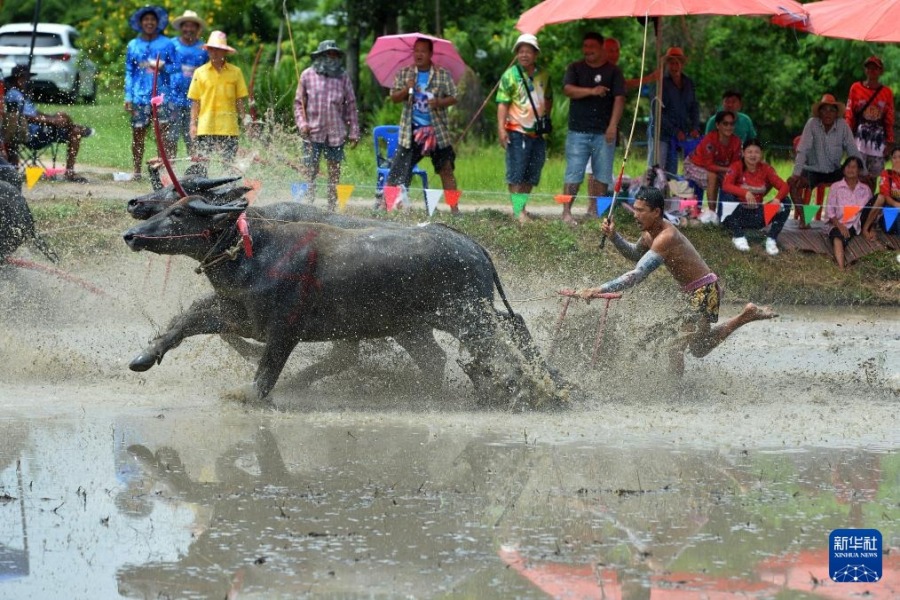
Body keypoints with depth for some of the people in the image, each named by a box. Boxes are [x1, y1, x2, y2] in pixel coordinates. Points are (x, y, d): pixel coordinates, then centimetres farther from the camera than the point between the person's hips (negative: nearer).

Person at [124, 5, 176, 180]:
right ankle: (136, 170, 6)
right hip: (139, 98, 1)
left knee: (163, 132, -5)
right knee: (138, 134, 0)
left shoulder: (167, 44, 8)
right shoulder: (133, 45, 13)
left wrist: (164, 67, -12)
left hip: (162, 95, -1)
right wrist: (128, 97, 7)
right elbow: (129, 72, 14)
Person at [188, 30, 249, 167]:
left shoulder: (235, 72, 5)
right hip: (205, 128, 0)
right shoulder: (200, 73, 6)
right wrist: (193, 124, 2)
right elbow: (195, 102, 7)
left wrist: (244, 122, 2)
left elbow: (240, 100, 8)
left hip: (229, 128, 0)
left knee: (229, 163, 0)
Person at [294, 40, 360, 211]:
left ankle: (332, 208, 11)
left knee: (334, 173, 5)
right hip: (313, 133, -2)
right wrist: (302, 123, -6)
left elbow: (350, 105, 8)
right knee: (309, 172, -4)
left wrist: (354, 132, 5)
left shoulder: (343, 77, 6)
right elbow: (299, 102, 8)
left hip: (336, 133, 2)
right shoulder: (308, 75, 3)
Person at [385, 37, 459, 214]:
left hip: (437, 130, -1)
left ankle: (454, 208, 3)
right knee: (397, 170, -3)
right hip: (411, 131, 1)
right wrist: (406, 90, -15)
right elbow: (394, 97, 5)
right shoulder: (404, 73, 7)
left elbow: (453, 98, 2)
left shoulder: (443, 75, 3)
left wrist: (439, 102, -18)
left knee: (446, 169, 0)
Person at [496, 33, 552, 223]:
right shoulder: (510, 76, -4)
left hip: (538, 133, 5)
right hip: (518, 131, -5)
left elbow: (548, 99, 24)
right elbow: (503, 104, -9)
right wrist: (501, 128, -18)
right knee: (516, 174, -5)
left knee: (532, 175, 9)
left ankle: (522, 206, 19)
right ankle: (518, 211, -5)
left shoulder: (543, 75, 10)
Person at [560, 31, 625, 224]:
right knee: (574, 173, -5)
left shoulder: (613, 71, 7)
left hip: (604, 132, 1)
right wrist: (592, 91, -20)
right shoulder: (575, 69, 9)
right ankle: (566, 211, -5)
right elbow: (568, 89, -7)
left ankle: (594, 209, 12)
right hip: (578, 130, -1)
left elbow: (619, 98, -1)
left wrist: (613, 125, -12)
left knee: (603, 175, 3)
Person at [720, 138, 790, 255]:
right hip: (738, 213, -3)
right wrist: (745, 193, -41)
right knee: (728, 197, -33)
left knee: (784, 203, -16)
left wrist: (777, 199, -31)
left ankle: (772, 239, -14)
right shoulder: (737, 167, -8)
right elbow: (726, 185, -25)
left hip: (757, 215, 3)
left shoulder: (766, 169, 0)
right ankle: (738, 236, -21)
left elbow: (784, 186, -9)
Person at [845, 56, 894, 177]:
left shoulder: (887, 92, 7)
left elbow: (889, 120, 9)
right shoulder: (856, 88, 4)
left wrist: (890, 142, 5)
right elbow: (849, 114, 5)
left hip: (878, 139, 1)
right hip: (860, 138, -1)